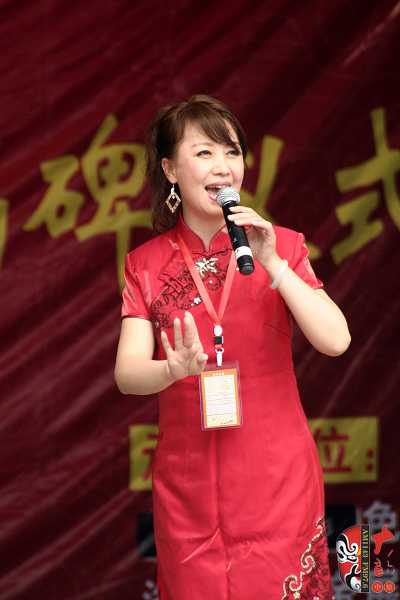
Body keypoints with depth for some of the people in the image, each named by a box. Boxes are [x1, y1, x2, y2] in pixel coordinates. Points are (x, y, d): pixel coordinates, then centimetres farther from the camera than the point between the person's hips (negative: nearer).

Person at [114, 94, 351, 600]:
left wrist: (272, 264, -20)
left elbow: (335, 341, -11)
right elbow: (127, 374, -7)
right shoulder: (145, 264, 2)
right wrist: (174, 369, -29)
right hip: (187, 480, 1)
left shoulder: (281, 246, 0)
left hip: (277, 477, -1)